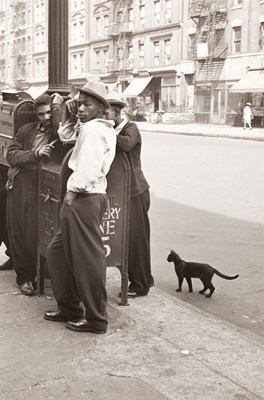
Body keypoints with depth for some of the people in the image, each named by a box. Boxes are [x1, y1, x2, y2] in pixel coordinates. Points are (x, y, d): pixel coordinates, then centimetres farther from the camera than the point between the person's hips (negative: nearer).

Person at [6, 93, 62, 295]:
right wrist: (35, 153, -13)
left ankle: (38, 273, 20)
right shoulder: (27, 130, 10)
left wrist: (57, 106, -13)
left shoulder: (58, 132, 1)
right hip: (18, 186, 4)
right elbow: (11, 154, 3)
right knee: (17, 232, 8)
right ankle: (24, 276, 21)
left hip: (41, 188, -4)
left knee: (36, 232, -1)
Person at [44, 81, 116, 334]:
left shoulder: (92, 128, -12)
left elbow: (88, 166, -24)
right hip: (80, 199, 10)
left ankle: (96, 320, 8)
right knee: (57, 252, 17)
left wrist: (73, 190, -13)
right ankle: (69, 308, 26)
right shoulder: (104, 127, 16)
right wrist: (71, 108, 14)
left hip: (83, 199, -10)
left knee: (87, 259, -3)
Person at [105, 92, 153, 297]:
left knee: (136, 238, -2)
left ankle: (140, 285, 9)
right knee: (127, 237, 13)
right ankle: (144, 278, 27)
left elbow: (126, 144, -34)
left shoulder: (131, 128, -11)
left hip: (135, 192, -8)